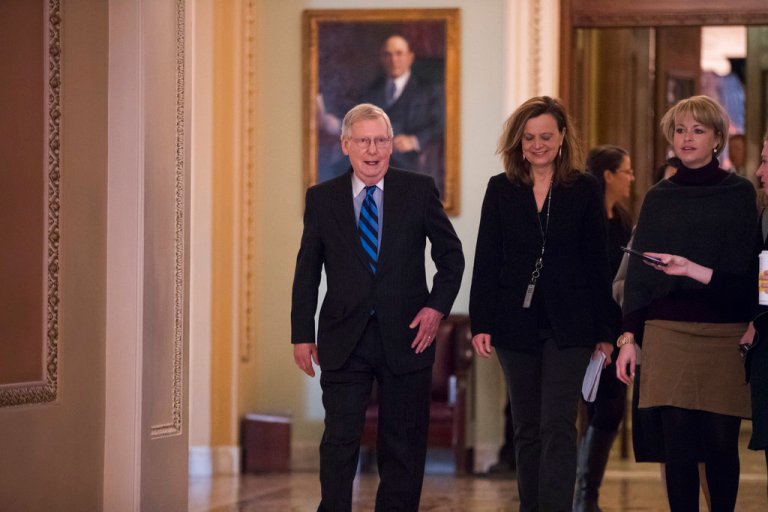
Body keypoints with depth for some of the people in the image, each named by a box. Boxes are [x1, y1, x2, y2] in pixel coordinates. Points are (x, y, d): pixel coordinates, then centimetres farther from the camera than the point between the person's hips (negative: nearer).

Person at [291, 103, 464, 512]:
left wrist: (437, 306, -4)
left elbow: (451, 254, 9)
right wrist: (302, 334, 4)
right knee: (339, 441, -5)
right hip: (344, 340, 0)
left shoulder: (418, 191, 2)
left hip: (405, 337, 0)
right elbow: (307, 270, 8)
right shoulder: (322, 198, 4)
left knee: (403, 445, 7)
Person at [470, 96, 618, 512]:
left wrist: (604, 329, 0)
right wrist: (480, 324, -4)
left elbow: (597, 263, 3)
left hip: (568, 325, -2)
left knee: (557, 426, -10)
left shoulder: (584, 190, 1)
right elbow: (485, 262, 4)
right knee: (526, 428, 9)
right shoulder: (501, 190, 5)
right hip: (516, 323, 2)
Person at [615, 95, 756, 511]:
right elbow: (638, 272, 12)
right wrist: (629, 337, 4)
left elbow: (747, 271, 0)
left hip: (724, 334, -1)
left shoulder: (739, 194, 5)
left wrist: (694, 271, -16)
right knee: (677, 444, -3)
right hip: (667, 333, 2)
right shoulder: (658, 198, 12)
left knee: (721, 443, 0)